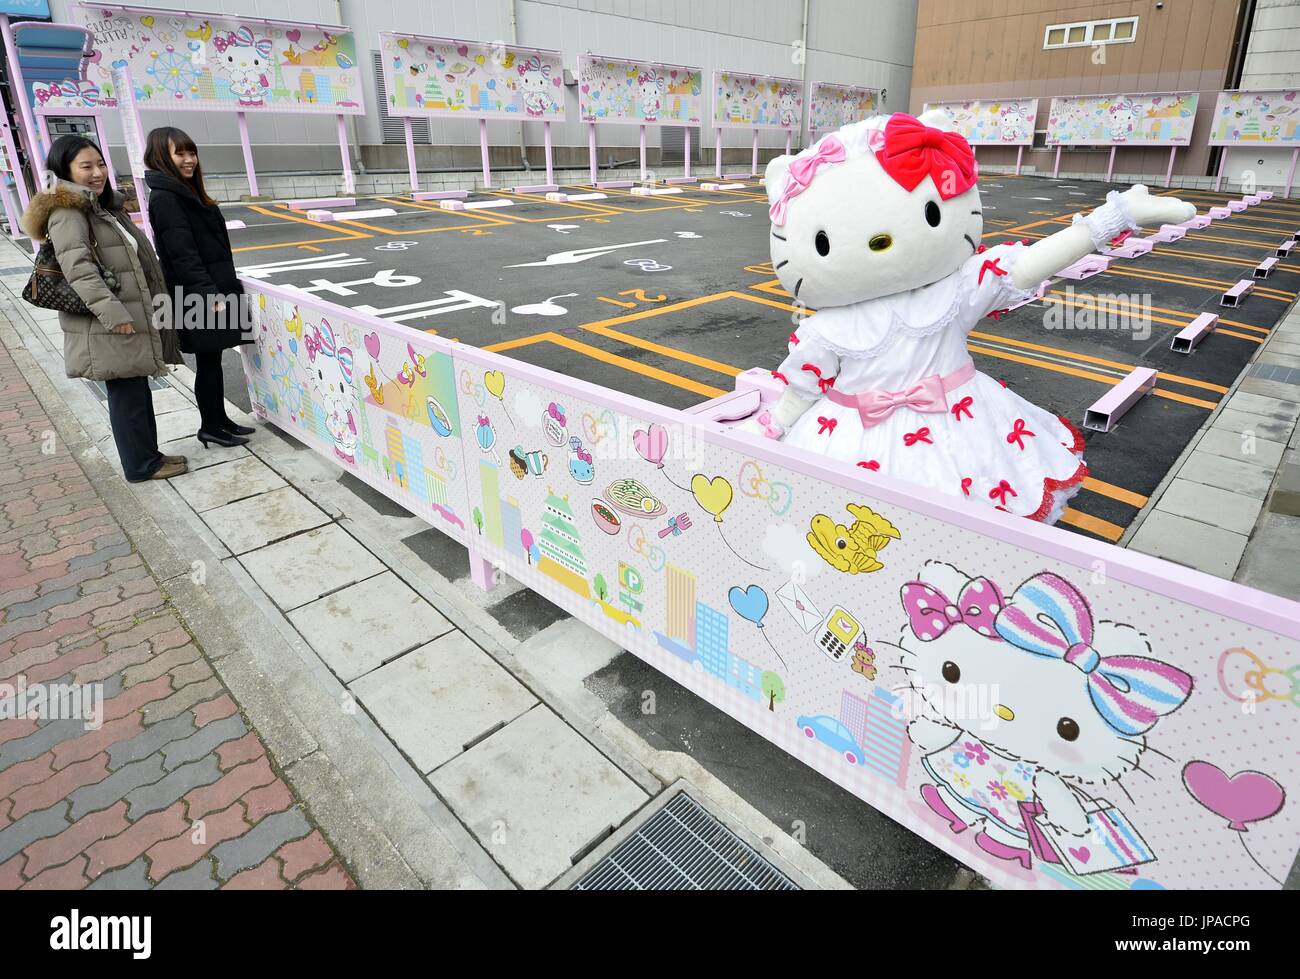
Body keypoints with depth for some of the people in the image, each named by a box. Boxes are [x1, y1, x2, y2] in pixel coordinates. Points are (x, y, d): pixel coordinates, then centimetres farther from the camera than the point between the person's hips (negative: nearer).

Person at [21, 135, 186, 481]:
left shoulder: (104, 206, 19)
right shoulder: (67, 212, -11)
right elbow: (77, 266, -22)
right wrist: (112, 312, -29)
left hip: (131, 315, 9)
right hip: (107, 327, -9)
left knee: (137, 390, 14)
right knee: (127, 394, -2)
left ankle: (148, 455, 24)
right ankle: (142, 465, 7)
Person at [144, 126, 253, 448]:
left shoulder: (186, 191, 16)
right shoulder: (164, 198, -13)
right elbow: (182, 254, -19)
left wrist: (222, 287, 20)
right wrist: (210, 294, -23)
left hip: (213, 288, 9)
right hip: (198, 297, -9)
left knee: (213, 359, 14)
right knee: (207, 363, 0)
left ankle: (221, 419, 24)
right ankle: (210, 427, 10)